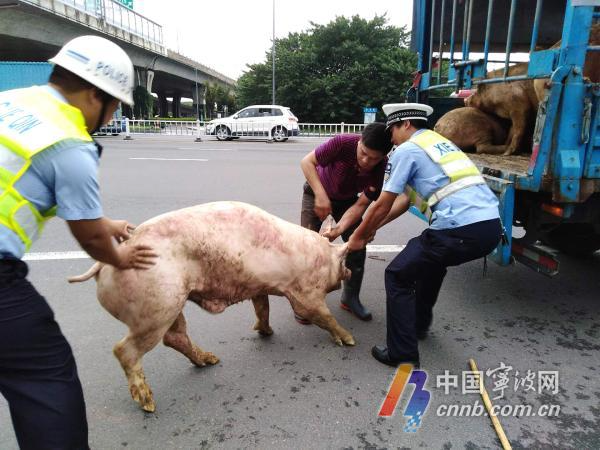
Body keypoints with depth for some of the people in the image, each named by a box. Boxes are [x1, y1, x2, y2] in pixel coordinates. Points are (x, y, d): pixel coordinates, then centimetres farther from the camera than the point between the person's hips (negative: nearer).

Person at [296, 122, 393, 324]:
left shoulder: (382, 169, -28)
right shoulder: (344, 143, -36)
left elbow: (361, 205, -25)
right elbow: (307, 162, -27)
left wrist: (340, 228, -40)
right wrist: (320, 195, -37)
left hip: (347, 199, 3)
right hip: (317, 192, -2)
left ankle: (350, 298, 14)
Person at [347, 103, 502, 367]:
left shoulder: (407, 150, 2)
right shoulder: (439, 142, 28)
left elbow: (383, 205, 2)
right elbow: (406, 199, 29)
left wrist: (359, 237, 17)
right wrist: (372, 227, 30)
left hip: (461, 230, -9)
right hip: (492, 226, 9)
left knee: (397, 276, 7)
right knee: (430, 260, 34)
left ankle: (402, 355, 9)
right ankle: (419, 325, 45)